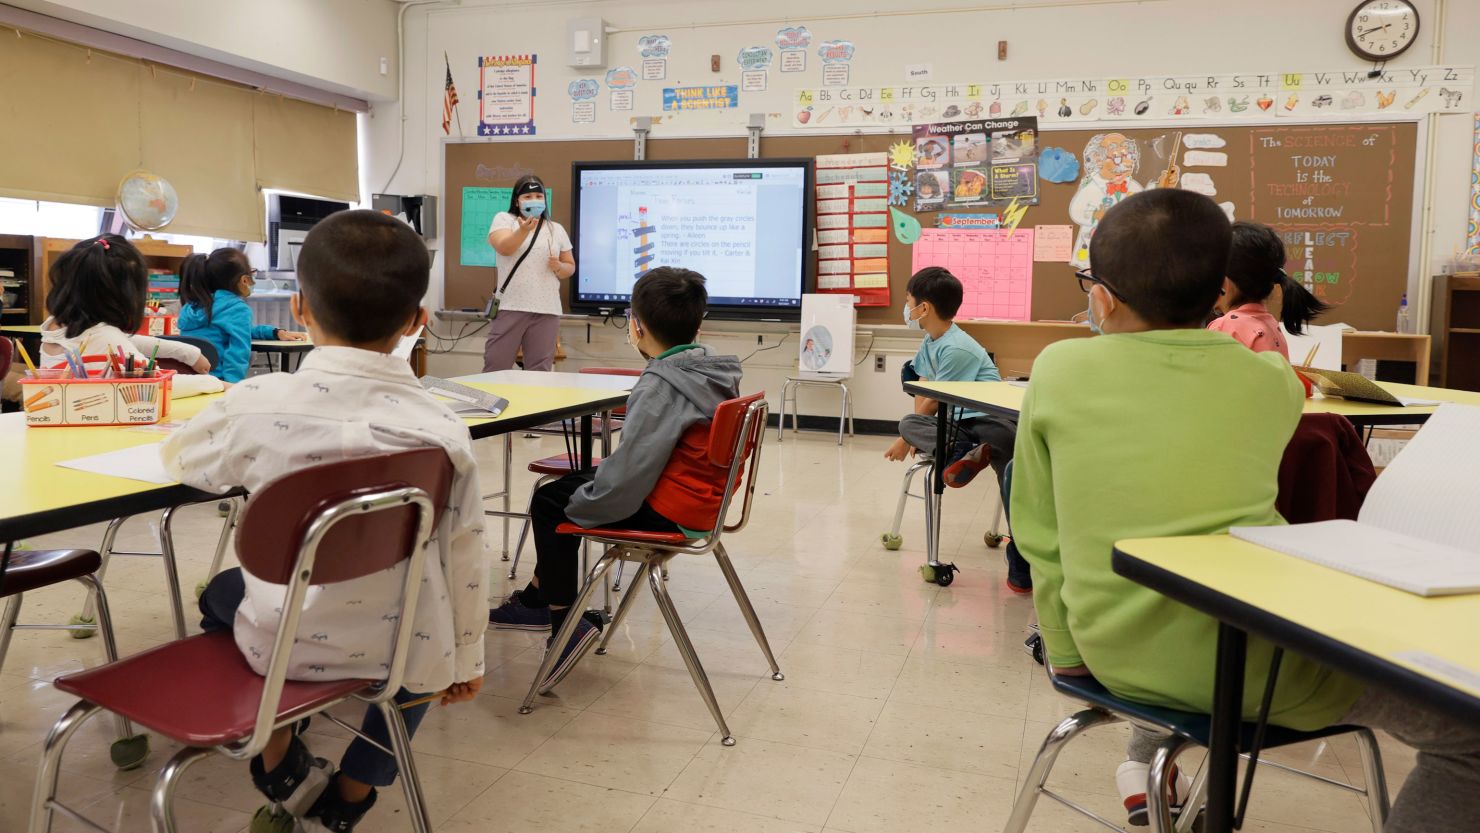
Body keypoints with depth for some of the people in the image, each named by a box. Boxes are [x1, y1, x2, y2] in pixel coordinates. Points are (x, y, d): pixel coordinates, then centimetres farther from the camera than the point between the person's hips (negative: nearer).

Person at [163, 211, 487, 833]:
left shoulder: (258, 404, -15)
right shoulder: (441, 428, -15)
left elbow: (180, 460, 7)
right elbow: (465, 557, -7)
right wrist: (466, 658, 9)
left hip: (283, 643, 1)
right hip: (403, 653, 0)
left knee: (222, 594, 33)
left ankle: (282, 766, 35)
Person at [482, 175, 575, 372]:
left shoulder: (557, 229, 15)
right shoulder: (504, 219, 6)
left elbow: (570, 266, 18)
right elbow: (504, 248, -13)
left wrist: (559, 267, -5)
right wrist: (524, 230, -30)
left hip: (547, 311, 2)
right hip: (511, 307, -2)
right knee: (495, 369, -3)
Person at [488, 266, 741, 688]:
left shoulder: (659, 385, -24)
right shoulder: (716, 371, 3)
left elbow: (626, 476, -25)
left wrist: (580, 502, -6)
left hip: (667, 512, -9)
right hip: (702, 499, 9)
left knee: (549, 504, 7)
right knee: (570, 484, 24)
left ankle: (565, 624, 12)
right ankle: (536, 600, 35)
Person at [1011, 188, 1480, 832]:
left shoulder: (1058, 369, -3)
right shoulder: (1273, 380, -1)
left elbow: (1038, 536, 1)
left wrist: (1066, 653, 11)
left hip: (1115, 654, 4)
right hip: (1250, 661, -3)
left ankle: (1145, 766, 35)